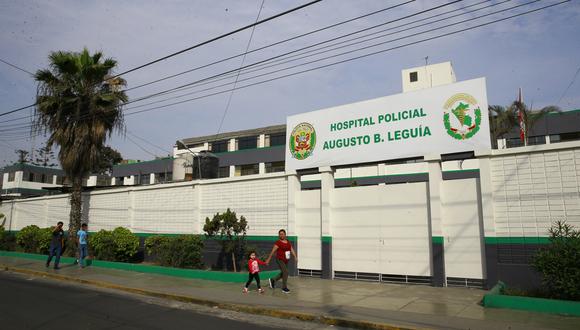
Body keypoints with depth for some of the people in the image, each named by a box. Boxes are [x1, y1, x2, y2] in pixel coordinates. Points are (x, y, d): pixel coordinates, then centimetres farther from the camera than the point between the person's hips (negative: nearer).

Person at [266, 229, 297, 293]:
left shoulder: (288, 242, 8)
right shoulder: (278, 242, -12)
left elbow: (292, 250, 4)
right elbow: (273, 251, -10)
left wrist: (295, 257, -9)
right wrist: (268, 259, -8)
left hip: (286, 261, 8)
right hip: (280, 260, -8)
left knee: (283, 273, 16)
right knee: (285, 272, -13)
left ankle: (272, 280, 37)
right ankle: (284, 288, 0)